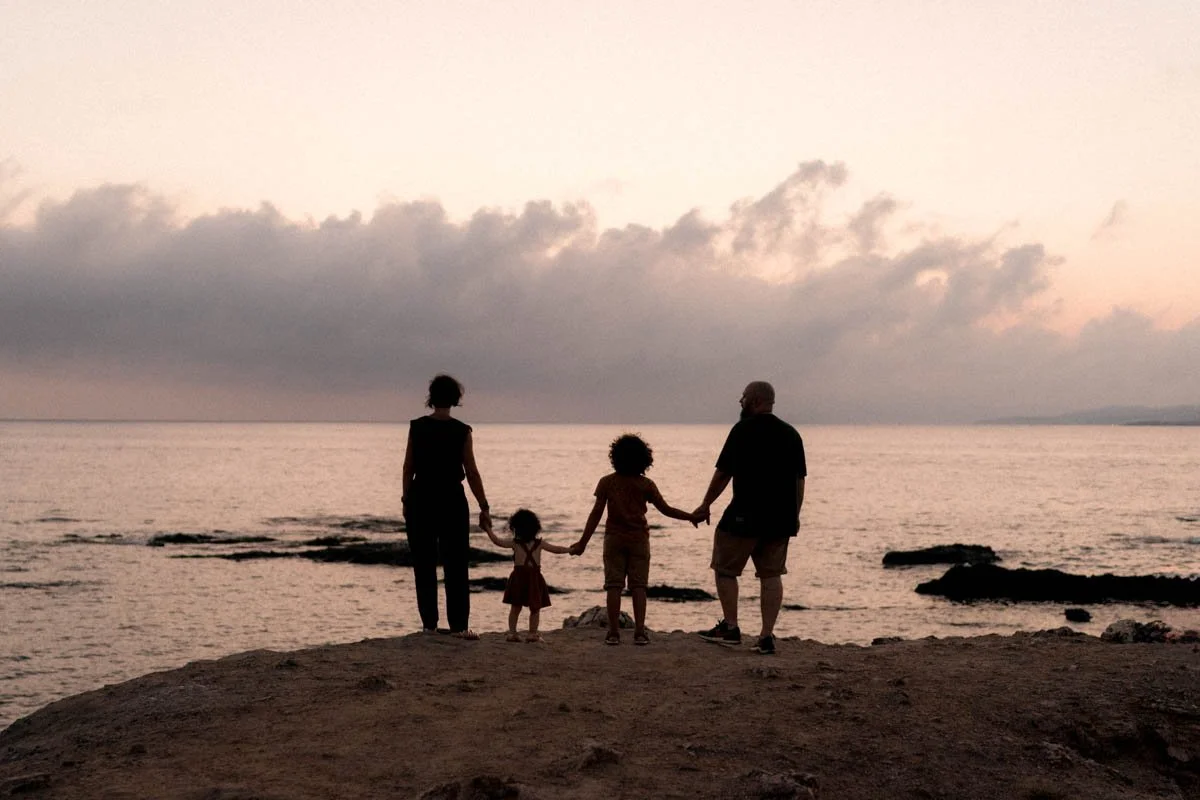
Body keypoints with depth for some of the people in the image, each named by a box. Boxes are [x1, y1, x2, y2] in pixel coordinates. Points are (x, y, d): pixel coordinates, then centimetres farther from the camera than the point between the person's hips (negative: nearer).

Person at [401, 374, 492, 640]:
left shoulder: (417, 427, -2)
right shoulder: (461, 431, -6)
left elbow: (408, 468, 2)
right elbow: (471, 473, -5)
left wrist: (406, 499, 14)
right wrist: (484, 507, 0)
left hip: (420, 499, 2)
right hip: (451, 500, -2)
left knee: (424, 565, 9)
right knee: (456, 566, 3)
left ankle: (429, 624, 8)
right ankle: (459, 625, 0)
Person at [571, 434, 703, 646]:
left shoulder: (607, 482, -2)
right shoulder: (646, 485, -2)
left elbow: (596, 514, -3)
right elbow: (666, 509, 0)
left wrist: (583, 542, 0)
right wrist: (690, 517, 14)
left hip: (614, 539, 0)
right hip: (639, 540, 0)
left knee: (614, 585, 2)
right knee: (638, 586, 3)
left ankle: (614, 632, -2)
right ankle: (640, 632, -3)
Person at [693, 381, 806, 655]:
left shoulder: (743, 430, -7)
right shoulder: (791, 434, 11)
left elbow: (723, 473, -6)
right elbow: (799, 479, 12)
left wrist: (706, 505, 4)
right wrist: (794, 515, 19)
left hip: (745, 515, -6)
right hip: (780, 519, 6)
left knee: (725, 569, 8)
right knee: (771, 575, 8)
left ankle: (730, 628, 5)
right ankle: (767, 637, 4)